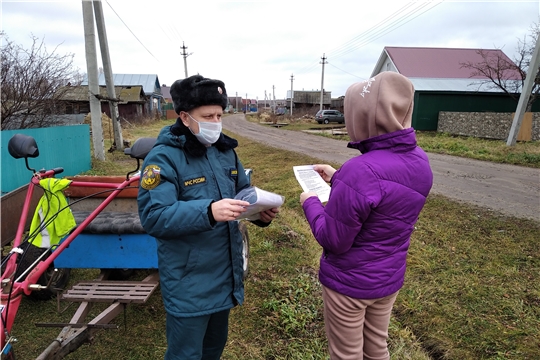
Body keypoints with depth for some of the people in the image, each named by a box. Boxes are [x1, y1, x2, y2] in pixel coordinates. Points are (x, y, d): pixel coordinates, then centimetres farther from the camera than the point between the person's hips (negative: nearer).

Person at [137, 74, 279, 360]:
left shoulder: (224, 150, 5)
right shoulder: (164, 157, -17)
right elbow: (153, 217, -26)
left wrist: (261, 211, -11)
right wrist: (208, 211, -39)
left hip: (225, 274, 7)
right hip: (189, 284, -6)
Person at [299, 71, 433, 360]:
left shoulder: (361, 171, -32)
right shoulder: (420, 161, -6)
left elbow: (333, 241, -24)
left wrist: (310, 203, -8)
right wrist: (339, 179, 7)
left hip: (349, 283, -6)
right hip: (389, 279, 7)